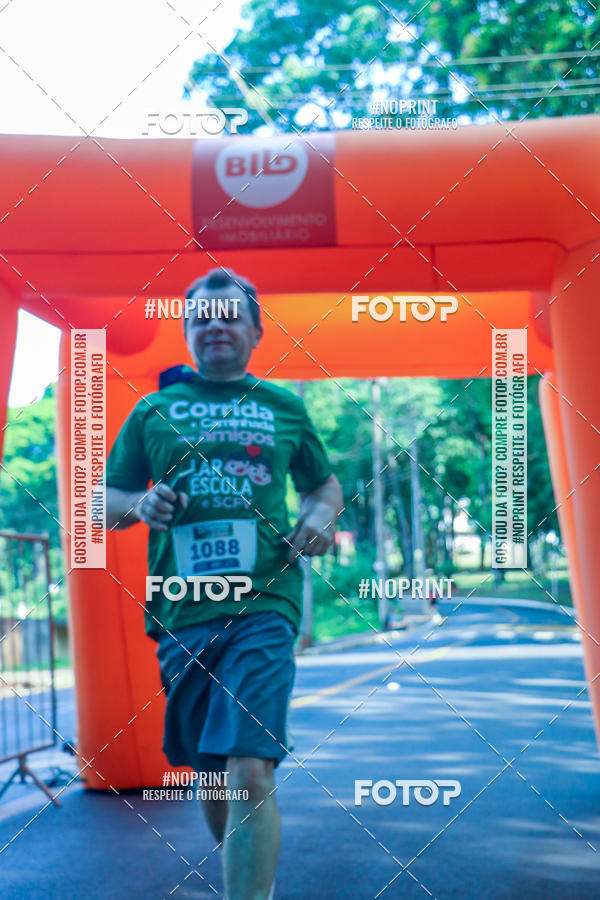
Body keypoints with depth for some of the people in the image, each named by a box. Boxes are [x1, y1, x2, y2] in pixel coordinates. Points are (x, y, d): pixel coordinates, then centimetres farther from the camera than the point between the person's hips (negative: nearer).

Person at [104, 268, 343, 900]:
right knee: (209, 773, 13)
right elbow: (106, 503, 15)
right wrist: (140, 504, -7)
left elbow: (325, 483, 25)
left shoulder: (284, 407, 12)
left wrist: (321, 517, 2)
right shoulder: (154, 409, 12)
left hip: (262, 605, -2)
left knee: (249, 772, -17)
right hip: (179, 611, 2)